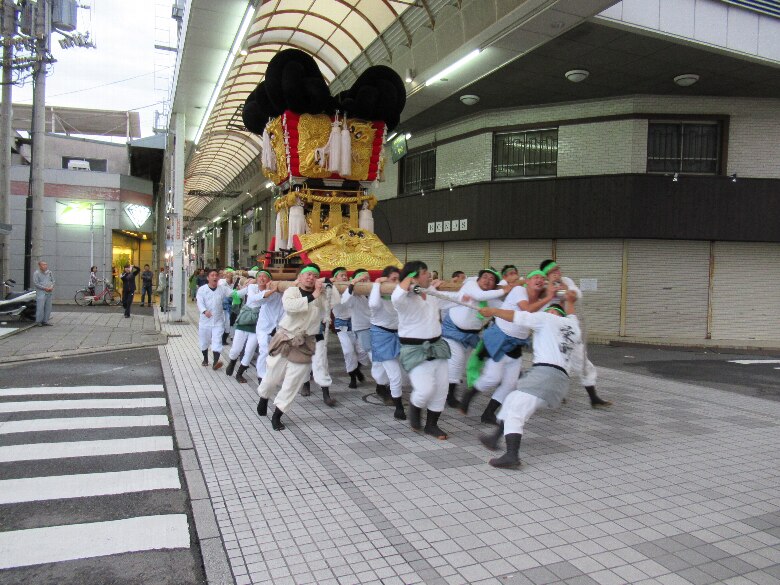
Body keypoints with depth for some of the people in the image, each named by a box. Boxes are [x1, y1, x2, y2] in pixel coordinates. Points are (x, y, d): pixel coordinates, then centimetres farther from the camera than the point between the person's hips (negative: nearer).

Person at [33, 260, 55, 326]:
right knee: (40, 307, -9)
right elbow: (35, 283, -8)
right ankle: (39, 321, -2)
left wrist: (51, 287, -1)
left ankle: (45, 321, 13)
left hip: (49, 292, 6)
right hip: (41, 292, -6)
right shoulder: (36, 273, -3)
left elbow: (53, 280, 18)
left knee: (48, 307, 6)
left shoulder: (49, 272, 13)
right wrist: (44, 288, -15)